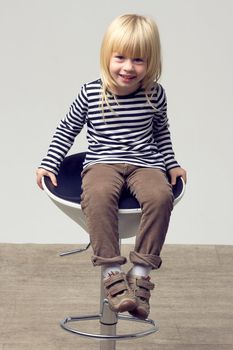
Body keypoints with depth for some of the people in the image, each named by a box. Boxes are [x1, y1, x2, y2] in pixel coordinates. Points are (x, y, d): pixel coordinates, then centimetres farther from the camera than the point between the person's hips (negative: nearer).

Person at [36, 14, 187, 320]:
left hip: (145, 163, 1)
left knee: (160, 196, -32)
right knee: (98, 194, -37)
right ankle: (112, 272, -32)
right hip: (102, 163, -1)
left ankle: (141, 272, -23)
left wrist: (172, 164, 19)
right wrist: (49, 164, 6)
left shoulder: (155, 94, 3)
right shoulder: (90, 94, -2)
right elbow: (67, 130, 12)